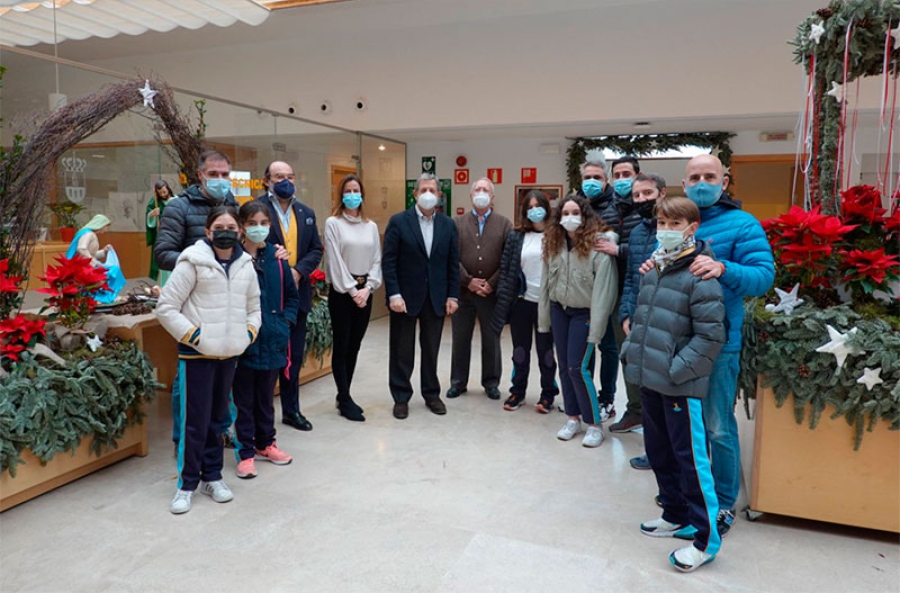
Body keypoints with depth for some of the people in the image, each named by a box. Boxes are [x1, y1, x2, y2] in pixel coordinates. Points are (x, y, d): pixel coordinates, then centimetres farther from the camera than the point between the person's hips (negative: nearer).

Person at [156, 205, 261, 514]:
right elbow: (166, 308, -9)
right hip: (196, 354, -5)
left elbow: (253, 306, 18)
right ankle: (187, 483, 16)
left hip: (229, 354, 5)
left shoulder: (245, 265, 7)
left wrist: (248, 333, 4)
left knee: (217, 418, 15)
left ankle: (212, 476, 29)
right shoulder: (193, 262, -10)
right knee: (195, 421, 0)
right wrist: (194, 335, -13)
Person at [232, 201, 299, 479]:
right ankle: (245, 451, 20)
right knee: (244, 399, 8)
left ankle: (265, 443, 33)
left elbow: (291, 295, 12)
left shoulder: (276, 257, 4)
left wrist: (286, 321, 1)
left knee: (266, 396, 18)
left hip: (272, 340, 4)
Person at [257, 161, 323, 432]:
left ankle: (291, 410, 25)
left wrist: (299, 271, -8)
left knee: (294, 356, 13)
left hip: (297, 294, 5)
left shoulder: (307, 213, 11)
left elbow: (316, 250, 8)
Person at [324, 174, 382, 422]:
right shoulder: (333, 223, -4)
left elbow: (377, 260, 6)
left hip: (364, 292, 5)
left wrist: (367, 288, -8)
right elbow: (335, 261, -10)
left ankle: (343, 396, 22)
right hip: (341, 291, -4)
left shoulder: (371, 226, 9)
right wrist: (352, 290, -13)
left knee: (354, 346, 10)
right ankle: (345, 401, 8)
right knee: (341, 346, 0)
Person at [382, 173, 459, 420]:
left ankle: (431, 394, 27)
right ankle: (401, 397, 20)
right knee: (402, 350, 7)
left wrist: (453, 295, 0)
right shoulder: (398, 221, -4)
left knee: (431, 350, 13)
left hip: (436, 297, 3)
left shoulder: (448, 224, 6)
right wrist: (393, 294, -15)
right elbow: (388, 261, -8)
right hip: (405, 296, -3)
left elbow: (453, 263, 6)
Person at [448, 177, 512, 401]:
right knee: (460, 339, 10)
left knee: (491, 340, 9)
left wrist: (492, 284, -11)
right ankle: (458, 381, 22)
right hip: (463, 291, 1)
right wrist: (468, 281, -11)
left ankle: (491, 382, 23)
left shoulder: (504, 223, 4)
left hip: (492, 292, 0)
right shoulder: (456, 222, 5)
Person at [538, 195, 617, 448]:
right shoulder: (553, 244, 2)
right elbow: (546, 282, 6)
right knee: (564, 365, 10)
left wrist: (596, 328, -19)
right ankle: (573, 418, 25)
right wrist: (543, 318, 7)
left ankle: (594, 424, 10)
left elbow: (602, 290, -18)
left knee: (578, 368, -7)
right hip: (559, 310, 6)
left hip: (583, 313, -6)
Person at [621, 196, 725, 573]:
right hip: (649, 378, 8)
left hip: (680, 384, -8)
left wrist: (676, 370, -18)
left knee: (690, 456, 0)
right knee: (658, 450, 18)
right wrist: (630, 350, 9)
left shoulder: (699, 275, -14)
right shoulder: (653, 269, 10)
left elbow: (710, 336, -16)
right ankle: (676, 514, 36)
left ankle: (705, 537, 15)